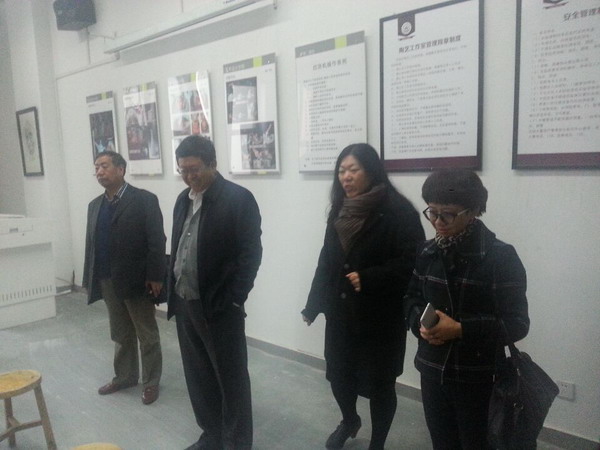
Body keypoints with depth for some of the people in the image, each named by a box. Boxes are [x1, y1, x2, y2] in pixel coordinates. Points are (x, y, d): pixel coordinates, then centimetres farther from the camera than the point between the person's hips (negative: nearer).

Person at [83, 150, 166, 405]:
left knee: (147, 335, 8)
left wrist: (155, 276, -19)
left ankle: (151, 381, 24)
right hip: (107, 282, 6)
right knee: (120, 334, 20)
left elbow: (157, 241, -15)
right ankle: (124, 376, 36)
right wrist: (90, 279, 8)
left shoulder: (144, 200, -10)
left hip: (137, 280, -6)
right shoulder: (95, 205, 10)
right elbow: (91, 244, 10)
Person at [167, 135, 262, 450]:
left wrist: (233, 300, -15)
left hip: (220, 307, -7)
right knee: (198, 377, 18)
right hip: (185, 304, 7)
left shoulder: (238, 198, -12)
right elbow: (176, 249, 15)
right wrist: (173, 292, 8)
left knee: (232, 379, 8)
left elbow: (251, 253, -14)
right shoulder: (184, 199, 10)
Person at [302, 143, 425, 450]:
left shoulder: (398, 212, -13)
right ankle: (349, 421, 46)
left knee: (378, 381, 8)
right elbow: (327, 260, 12)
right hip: (341, 312, 6)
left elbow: (412, 263, -17)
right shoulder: (339, 211, 8)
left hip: (380, 315, -5)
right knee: (338, 373, 14)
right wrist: (314, 304, 13)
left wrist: (369, 279, -25)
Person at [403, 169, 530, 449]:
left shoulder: (501, 256, -14)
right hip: (433, 370, 5)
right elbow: (411, 299, 10)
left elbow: (516, 324, -14)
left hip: (479, 378, -4)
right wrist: (420, 322, -12)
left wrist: (460, 330, -25)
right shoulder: (427, 252, 2)